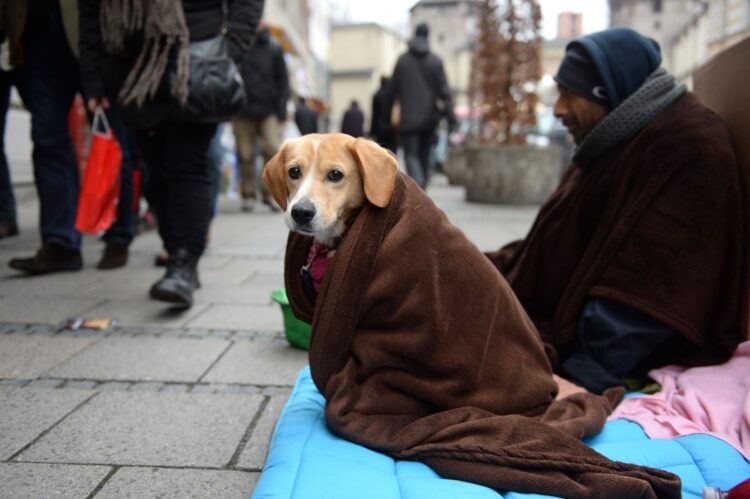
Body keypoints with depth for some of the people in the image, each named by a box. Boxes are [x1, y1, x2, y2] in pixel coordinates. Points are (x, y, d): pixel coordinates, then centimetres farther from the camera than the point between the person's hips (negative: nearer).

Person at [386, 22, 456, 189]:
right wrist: (450, 114, -5)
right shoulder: (435, 61, 0)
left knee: (411, 154, -3)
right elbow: (444, 90, -5)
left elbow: (393, 89, 2)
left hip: (409, 118, -2)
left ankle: (418, 183, -28)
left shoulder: (402, 60, 0)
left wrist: (389, 112, 13)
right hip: (429, 118, 2)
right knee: (424, 155, 14)